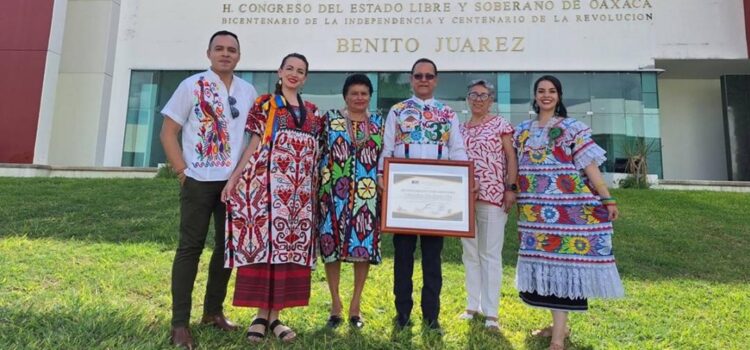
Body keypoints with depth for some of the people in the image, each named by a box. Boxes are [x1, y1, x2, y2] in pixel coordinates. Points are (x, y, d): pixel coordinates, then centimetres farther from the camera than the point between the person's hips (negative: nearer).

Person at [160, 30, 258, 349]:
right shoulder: (192, 85, -1)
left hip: (236, 181, 4)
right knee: (191, 247, 0)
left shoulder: (249, 92, 9)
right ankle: (180, 323, 9)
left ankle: (213, 311, 25)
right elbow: (168, 132, -1)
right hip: (199, 180, -4)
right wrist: (182, 171, -9)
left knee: (228, 246, 9)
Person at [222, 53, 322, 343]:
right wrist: (234, 177, -7)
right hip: (267, 186, -4)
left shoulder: (312, 112, 18)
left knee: (290, 248, 4)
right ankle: (261, 315, 8)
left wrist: (316, 190, 11)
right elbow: (254, 145, 2)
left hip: (300, 192, 4)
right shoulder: (264, 104, 7)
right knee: (263, 244, -5)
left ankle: (275, 315, 13)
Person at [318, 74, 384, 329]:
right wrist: (319, 187, -4)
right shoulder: (330, 119, 6)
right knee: (332, 243, 0)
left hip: (367, 194, 2)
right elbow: (319, 153, 3)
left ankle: (355, 305, 17)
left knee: (365, 245, 2)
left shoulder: (379, 123, 12)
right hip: (335, 192, -1)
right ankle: (335, 304, 15)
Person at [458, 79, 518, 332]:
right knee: (470, 253, 11)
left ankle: (490, 312, 4)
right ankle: (473, 305, 22)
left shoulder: (500, 124, 2)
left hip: (492, 196, -4)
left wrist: (511, 188, -11)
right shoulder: (460, 129, 14)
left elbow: (511, 157, -2)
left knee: (490, 253, -1)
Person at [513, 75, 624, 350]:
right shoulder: (523, 130, 13)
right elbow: (516, 166, 16)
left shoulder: (572, 128, 2)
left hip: (566, 207, -4)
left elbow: (590, 165, -3)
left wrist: (607, 198, -8)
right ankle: (559, 325, 22)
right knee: (543, 263, 7)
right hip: (534, 209, 4)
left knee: (561, 260, -5)